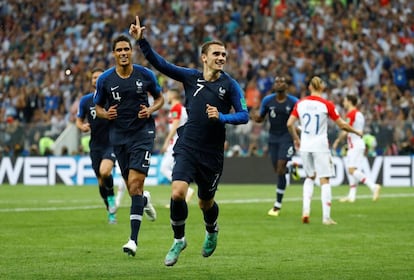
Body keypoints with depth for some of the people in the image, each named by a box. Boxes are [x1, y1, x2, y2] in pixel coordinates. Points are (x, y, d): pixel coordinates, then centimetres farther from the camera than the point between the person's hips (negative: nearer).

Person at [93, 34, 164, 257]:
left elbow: (159, 98, 10)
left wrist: (150, 110, -10)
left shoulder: (145, 75, -4)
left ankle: (133, 239, -15)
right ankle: (145, 200, 50)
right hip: (119, 136, 3)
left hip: (143, 132, -3)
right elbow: (98, 107, 10)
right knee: (132, 186, 9)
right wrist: (105, 114, -12)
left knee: (135, 183, -15)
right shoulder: (105, 80, -2)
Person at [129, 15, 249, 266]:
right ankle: (179, 240, 5)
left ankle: (212, 231, 47)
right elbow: (161, 64, -2)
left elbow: (244, 115, -5)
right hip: (187, 148, 1)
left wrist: (221, 117, -22)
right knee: (178, 193, -18)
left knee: (206, 202, 12)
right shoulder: (191, 77, 2)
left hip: (212, 153, -1)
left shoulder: (230, 85, -4)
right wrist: (141, 41, -12)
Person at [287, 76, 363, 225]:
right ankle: (326, 217, -1)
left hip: (305, 146, 4)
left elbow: (290, 124, 0)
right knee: (324, 180, 2)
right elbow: (342, 125, -5)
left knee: (310, 177, 21)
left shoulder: (300, 103, 1)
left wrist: (296, 139, 17)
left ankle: (306, 209, 6)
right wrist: (357, 132, 12)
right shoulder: (327, 105, -8)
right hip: (320, 146, -4)